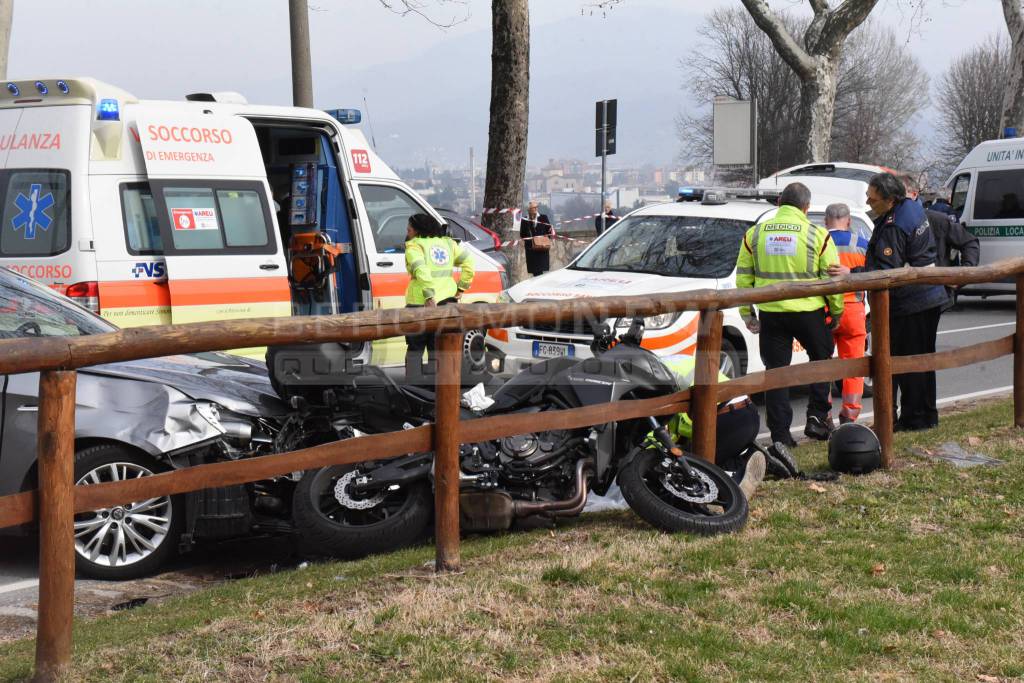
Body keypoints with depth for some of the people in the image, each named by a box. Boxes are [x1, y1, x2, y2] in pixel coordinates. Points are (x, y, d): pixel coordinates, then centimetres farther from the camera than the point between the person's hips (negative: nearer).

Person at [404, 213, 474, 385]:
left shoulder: (414, 246, -7)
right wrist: (461, 287, 9)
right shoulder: (447, 243, 12)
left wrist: (429, 297, -25)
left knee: (415, 348, 7)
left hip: (421, 303, -5)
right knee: (439, 347, 12)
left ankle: (414, 382, 7)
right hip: (447, 299, 6)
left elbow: (421, 271, -23)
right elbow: (469, 262, 9)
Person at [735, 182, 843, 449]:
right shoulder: (818, 235, -4)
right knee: (821, 362, 22)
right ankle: (817, 417, 17)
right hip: (810, 312, -2)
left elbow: (743, 278, 6)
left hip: (771, 314, 2)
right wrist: (836, 312, 10)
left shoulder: (755, 234, 3)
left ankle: (780, 435, 6)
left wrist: (747, 313, 15)